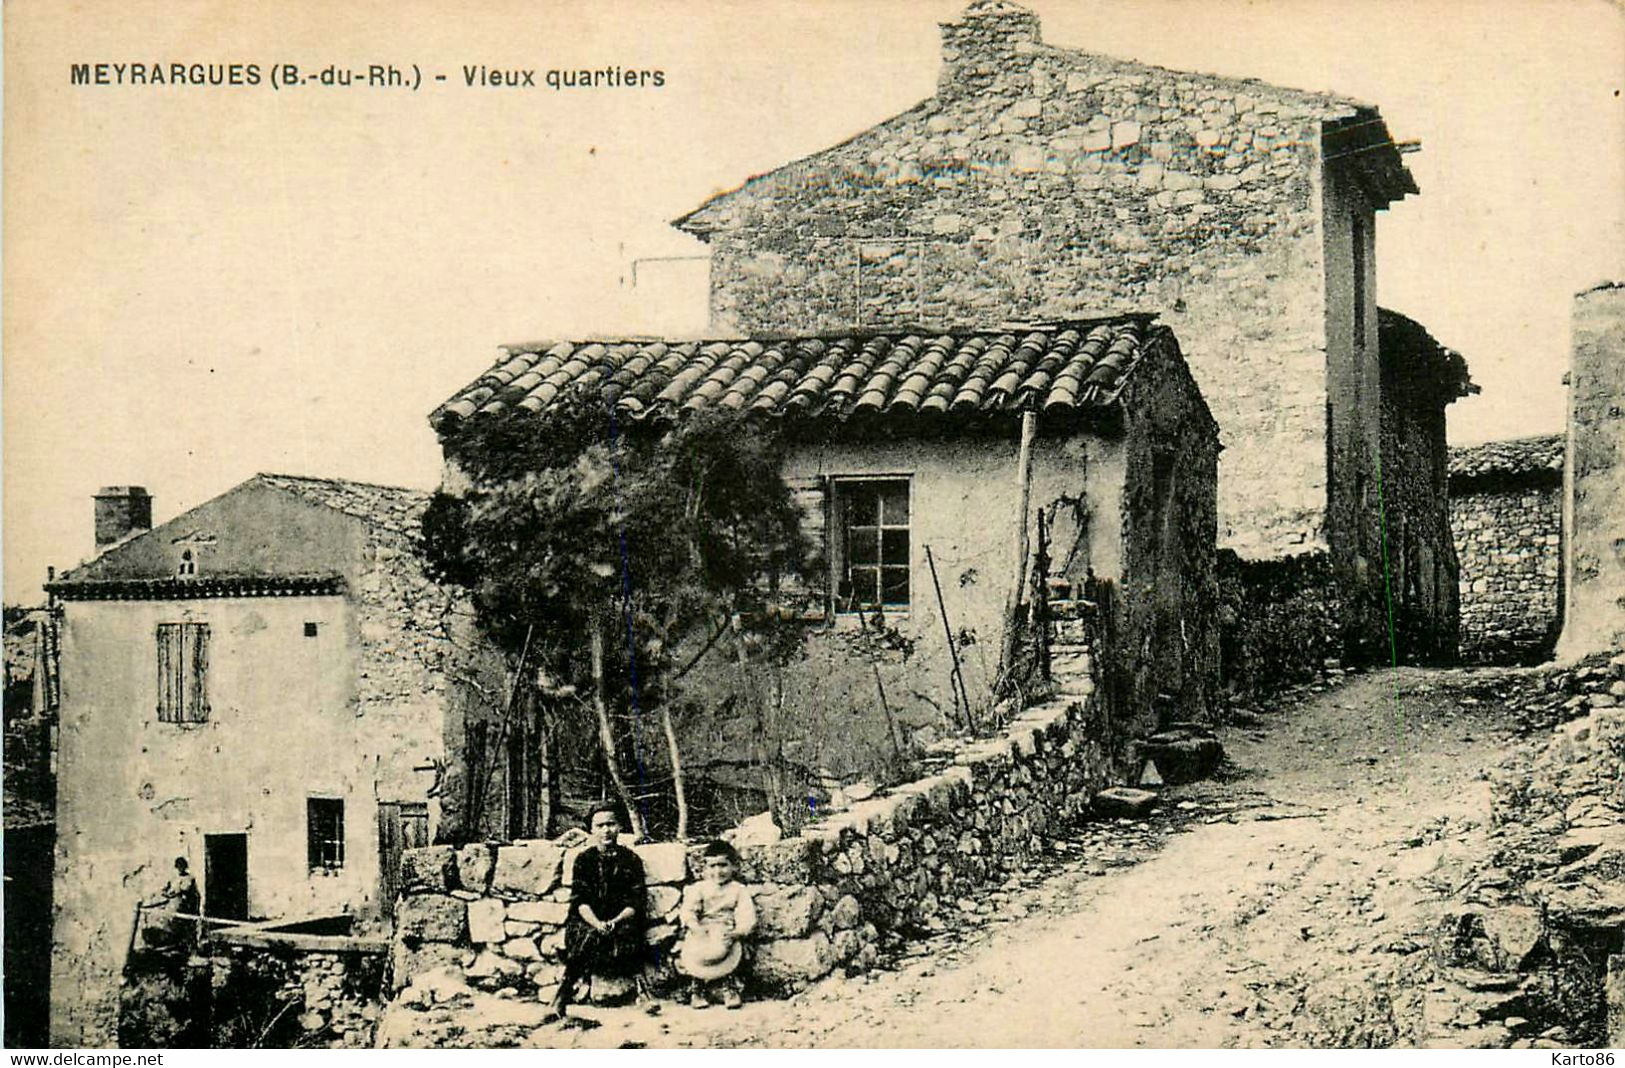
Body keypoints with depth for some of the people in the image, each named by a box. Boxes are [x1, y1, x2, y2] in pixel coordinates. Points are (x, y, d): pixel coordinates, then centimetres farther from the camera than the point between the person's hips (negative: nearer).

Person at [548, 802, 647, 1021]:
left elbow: (635, 902, 2)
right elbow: (580, 901, -1)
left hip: (620, 922, 0)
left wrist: (615, 921, -18)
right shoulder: (584, 859, 8)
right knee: (589, 936, -35)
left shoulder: (630, 860, 8)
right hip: (585, 922, 0)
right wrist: (597, 924, -20)